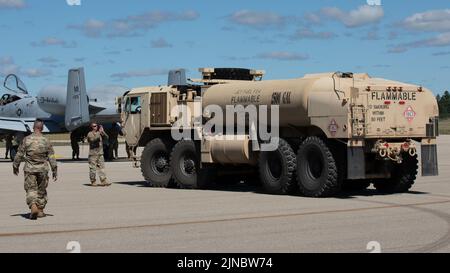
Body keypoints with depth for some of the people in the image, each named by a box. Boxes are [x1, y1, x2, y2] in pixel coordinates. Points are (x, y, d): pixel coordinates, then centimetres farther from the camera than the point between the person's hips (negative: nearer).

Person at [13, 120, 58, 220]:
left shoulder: (26, 140, -6)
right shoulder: (46, 141, -5)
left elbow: (19, 155, -1)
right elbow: (51, 157, -3)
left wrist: (15, 166, 13)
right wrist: (55, 171, 4)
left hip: (29, 169, -1)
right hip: (42, 169, 1)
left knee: (31, 189, 2)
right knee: (41, 190, 14)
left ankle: (33, 207, -20)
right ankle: (40, 210, 19)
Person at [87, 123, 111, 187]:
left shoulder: (100, 133, 14)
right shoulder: (90, 134, -3)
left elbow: (106, 138, 4)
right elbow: (93, 139, -22)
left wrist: (103, 132, -12)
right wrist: (99, 133, -25)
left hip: (100, 153, 5)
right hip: (93, 154, -5)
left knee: (102, 167, 1)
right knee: (93, 168, -1)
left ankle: (104, 181, -1)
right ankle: (93, 182, 6)